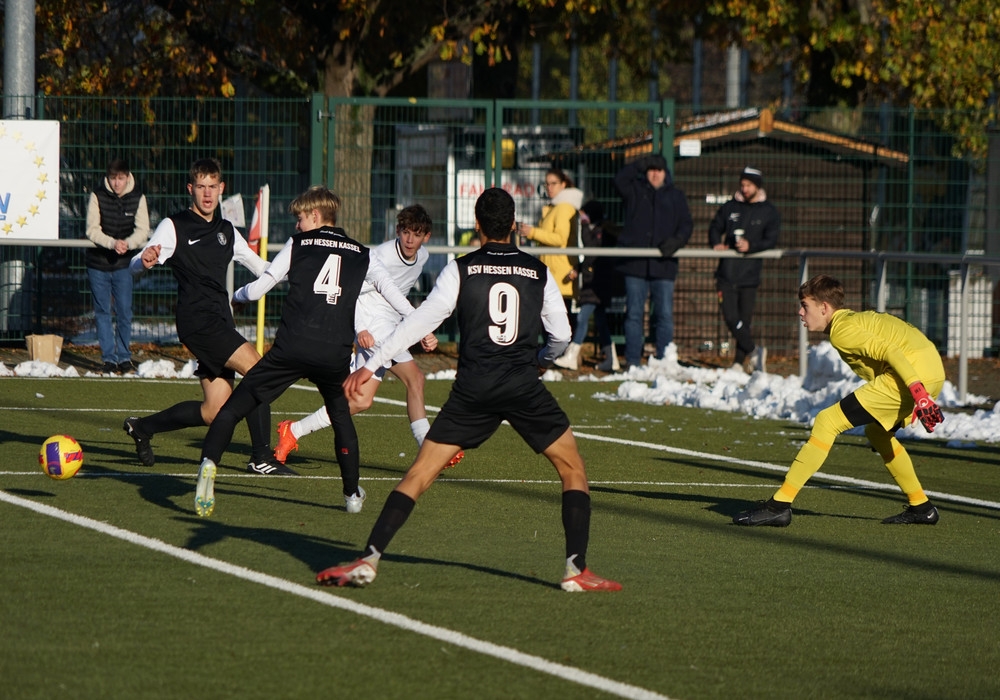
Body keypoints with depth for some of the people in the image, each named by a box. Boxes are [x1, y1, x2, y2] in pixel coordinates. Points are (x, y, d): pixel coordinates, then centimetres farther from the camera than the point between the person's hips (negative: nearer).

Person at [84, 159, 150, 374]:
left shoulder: (138, 198, -4)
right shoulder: (98, 195, -7)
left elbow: (142, 231, -7)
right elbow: (92, 230, -11)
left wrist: (127, 243, -28)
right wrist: (112, 243, -28)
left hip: (123, 264, 0)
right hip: (98, 263, 0)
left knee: (124, 312, 2)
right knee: (102, 312, 3)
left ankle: (124, 357, 13)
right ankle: (108, 358, 9)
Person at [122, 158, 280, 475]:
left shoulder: (227, 231, 18)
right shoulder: (175, 226, -1)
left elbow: (262, 268, 27)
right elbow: (135, 266, -9)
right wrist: (144, 259, -33)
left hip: (220, 323, 7)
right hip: (197, 321, -7)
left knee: (214, 410, 3)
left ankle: (142, 427, 22)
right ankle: (261, 458, -18)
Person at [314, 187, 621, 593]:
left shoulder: (462, 270, 4)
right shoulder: (539, 273, 10)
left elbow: (421, 320, -2)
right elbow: (561, 335, 16)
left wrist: (371, 365, 0)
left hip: (473, 389, 0)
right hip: (523, 387, 0)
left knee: (419, 475, 3)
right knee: (573, 470, 16)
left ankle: (368, 560, -7)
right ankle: (577, 569, 5)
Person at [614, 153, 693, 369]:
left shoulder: (676, 196, 15)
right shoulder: (636, 190, 11)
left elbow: (686, 224, 9)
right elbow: (620, 180, -8)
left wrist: (676, 241, -10)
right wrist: (641, 165, -15)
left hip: (663, 264, 1)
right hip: (635, 263, -1)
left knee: (664, 314, -3)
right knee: (634, 314, 0)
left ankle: (666, 359, -1)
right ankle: (632, 362, 2)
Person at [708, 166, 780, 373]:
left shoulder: (769, 212, 4)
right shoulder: (729, 208, 12)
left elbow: (770, 240, -5)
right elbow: (715, 228, 18)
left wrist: (751, 246, -23)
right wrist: (716, 244, -4)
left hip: (750, 275, -2)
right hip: (726, 274, 2)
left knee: (745, 320, 2)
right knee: (730, 317, -10)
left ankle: (739, 362, 10)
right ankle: (754, 351, 2)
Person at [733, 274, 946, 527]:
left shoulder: (842, 329, -5)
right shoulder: (857, 318, 26)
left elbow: (889, 351, -17)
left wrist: (918, 393, -26)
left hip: (914, 373, -10)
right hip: (934, 370, 10)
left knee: (827, 423, -7)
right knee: (877, 432, 33)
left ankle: (779, 505, -9)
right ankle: (921, 507, 32)